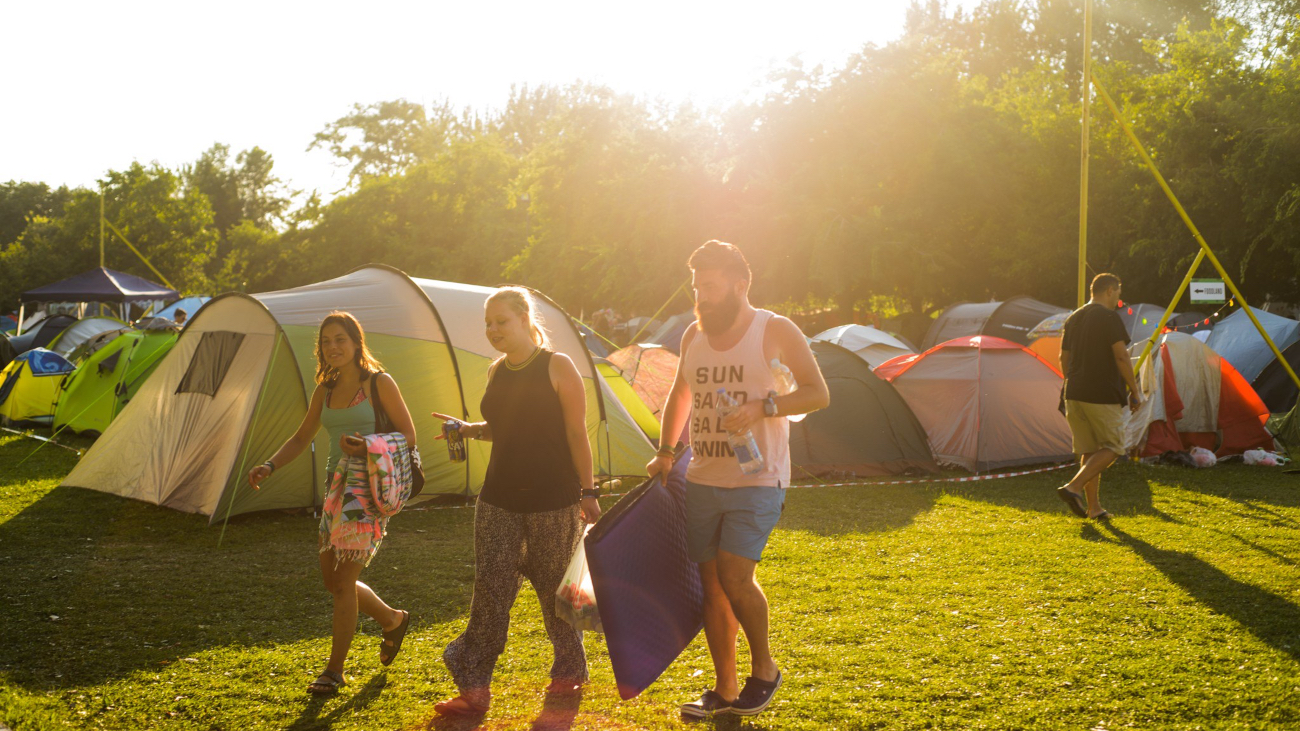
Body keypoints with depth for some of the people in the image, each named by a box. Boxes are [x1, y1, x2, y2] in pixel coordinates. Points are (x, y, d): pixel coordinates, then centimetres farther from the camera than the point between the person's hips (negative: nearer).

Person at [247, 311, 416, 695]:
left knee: (343, 581, -7)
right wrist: (269, 466, 2)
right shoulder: (325, 391, 11)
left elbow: (408, 436, -7)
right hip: (337, 487, 7)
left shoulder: (378, 383, -7)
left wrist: (368, 447, -23)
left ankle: (334, 671, 5)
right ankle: (393, 620, 36)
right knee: (333, 580, 11)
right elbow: (301, 439, 18)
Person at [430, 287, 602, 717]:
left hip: (552, 500, -5)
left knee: (554, 587, 7)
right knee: (490, 588, -2)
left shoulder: (557, 367, -8)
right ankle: (474, 689, 2)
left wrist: (587, 492, -11)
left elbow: (577, 435, -9)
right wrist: (470, 429, 2)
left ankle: (570, 672, 29)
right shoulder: (497, 372, 9)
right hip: (500, 499, 5)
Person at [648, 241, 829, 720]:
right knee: (711, 584, 6)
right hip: (703, 480, 5)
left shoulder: (776, 332, -6)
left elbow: (818, 394, -7)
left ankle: (764, 668, 8)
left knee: (734, 576, -17)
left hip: (757, 482, -5)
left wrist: (763, 408, -21)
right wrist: (665, 452, 18)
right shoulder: (693, 337, 9)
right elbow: (679, 397, 25)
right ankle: (725, 690, 19)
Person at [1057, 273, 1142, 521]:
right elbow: (1121, 356, -14)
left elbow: (1063, 358, 18)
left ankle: (1093, 507, 12)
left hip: (1075, 395, 8)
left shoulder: (1073, 319, 14)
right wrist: (1135, 390, -7)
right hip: (1103, 396, -8)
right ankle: (1073, 487, -14)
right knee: (1111, 448, 2)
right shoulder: (1109, 317, -9)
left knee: (1088, 451, 12)